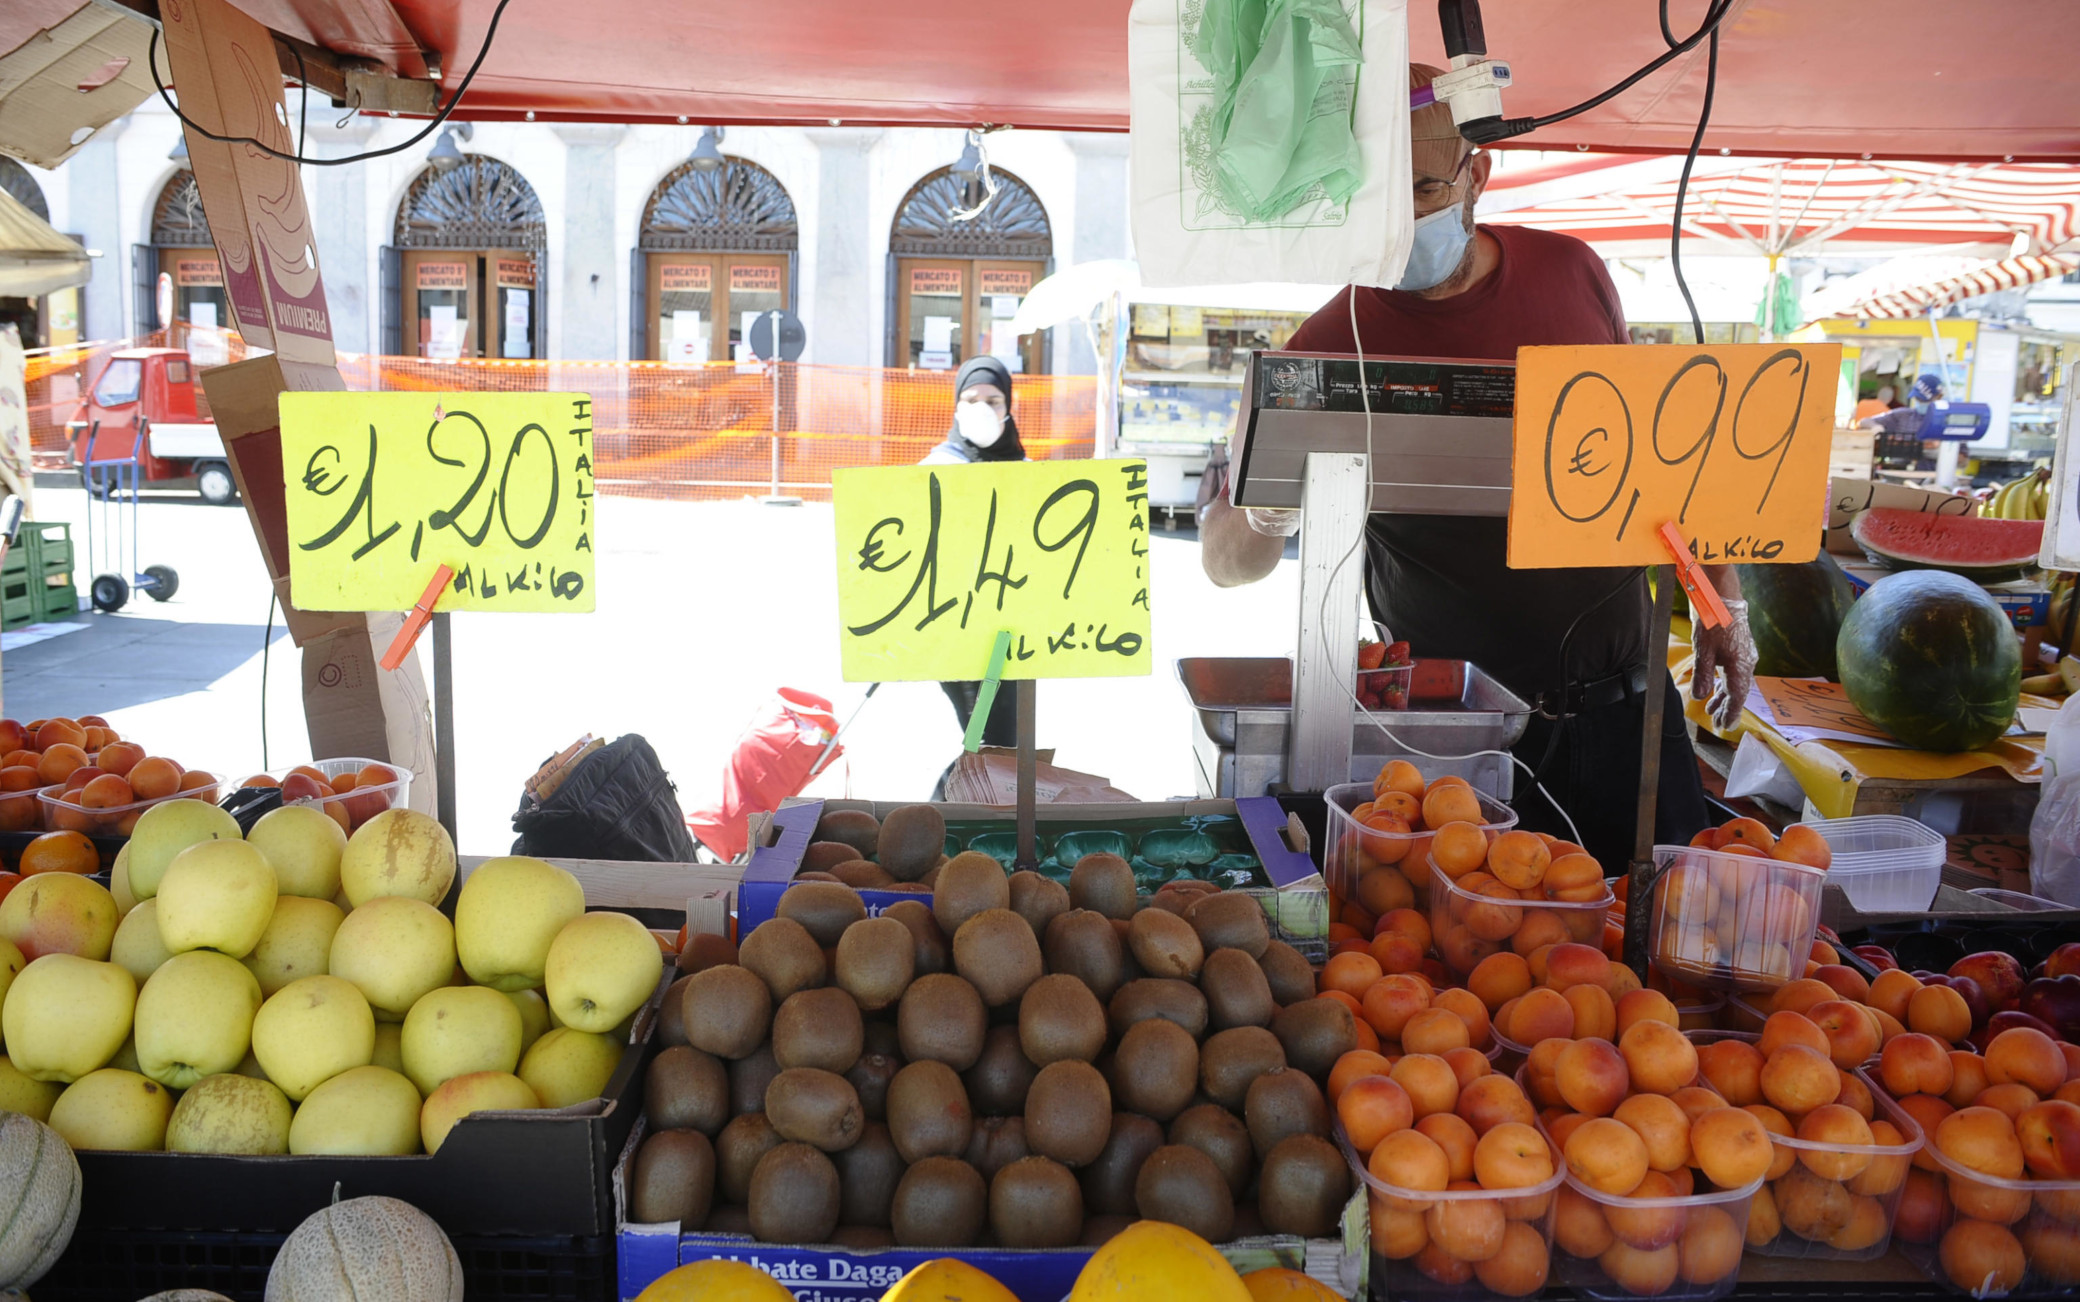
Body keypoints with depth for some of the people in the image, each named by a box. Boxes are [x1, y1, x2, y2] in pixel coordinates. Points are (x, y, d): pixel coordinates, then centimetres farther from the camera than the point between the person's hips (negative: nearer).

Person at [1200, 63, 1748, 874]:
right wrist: (1265, 515, -32)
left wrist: (1721, 598, 11)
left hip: (1619, 688, 3)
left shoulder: (1568, 272, 1)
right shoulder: (1335, 343, -10)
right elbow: (1224, 563, -9)